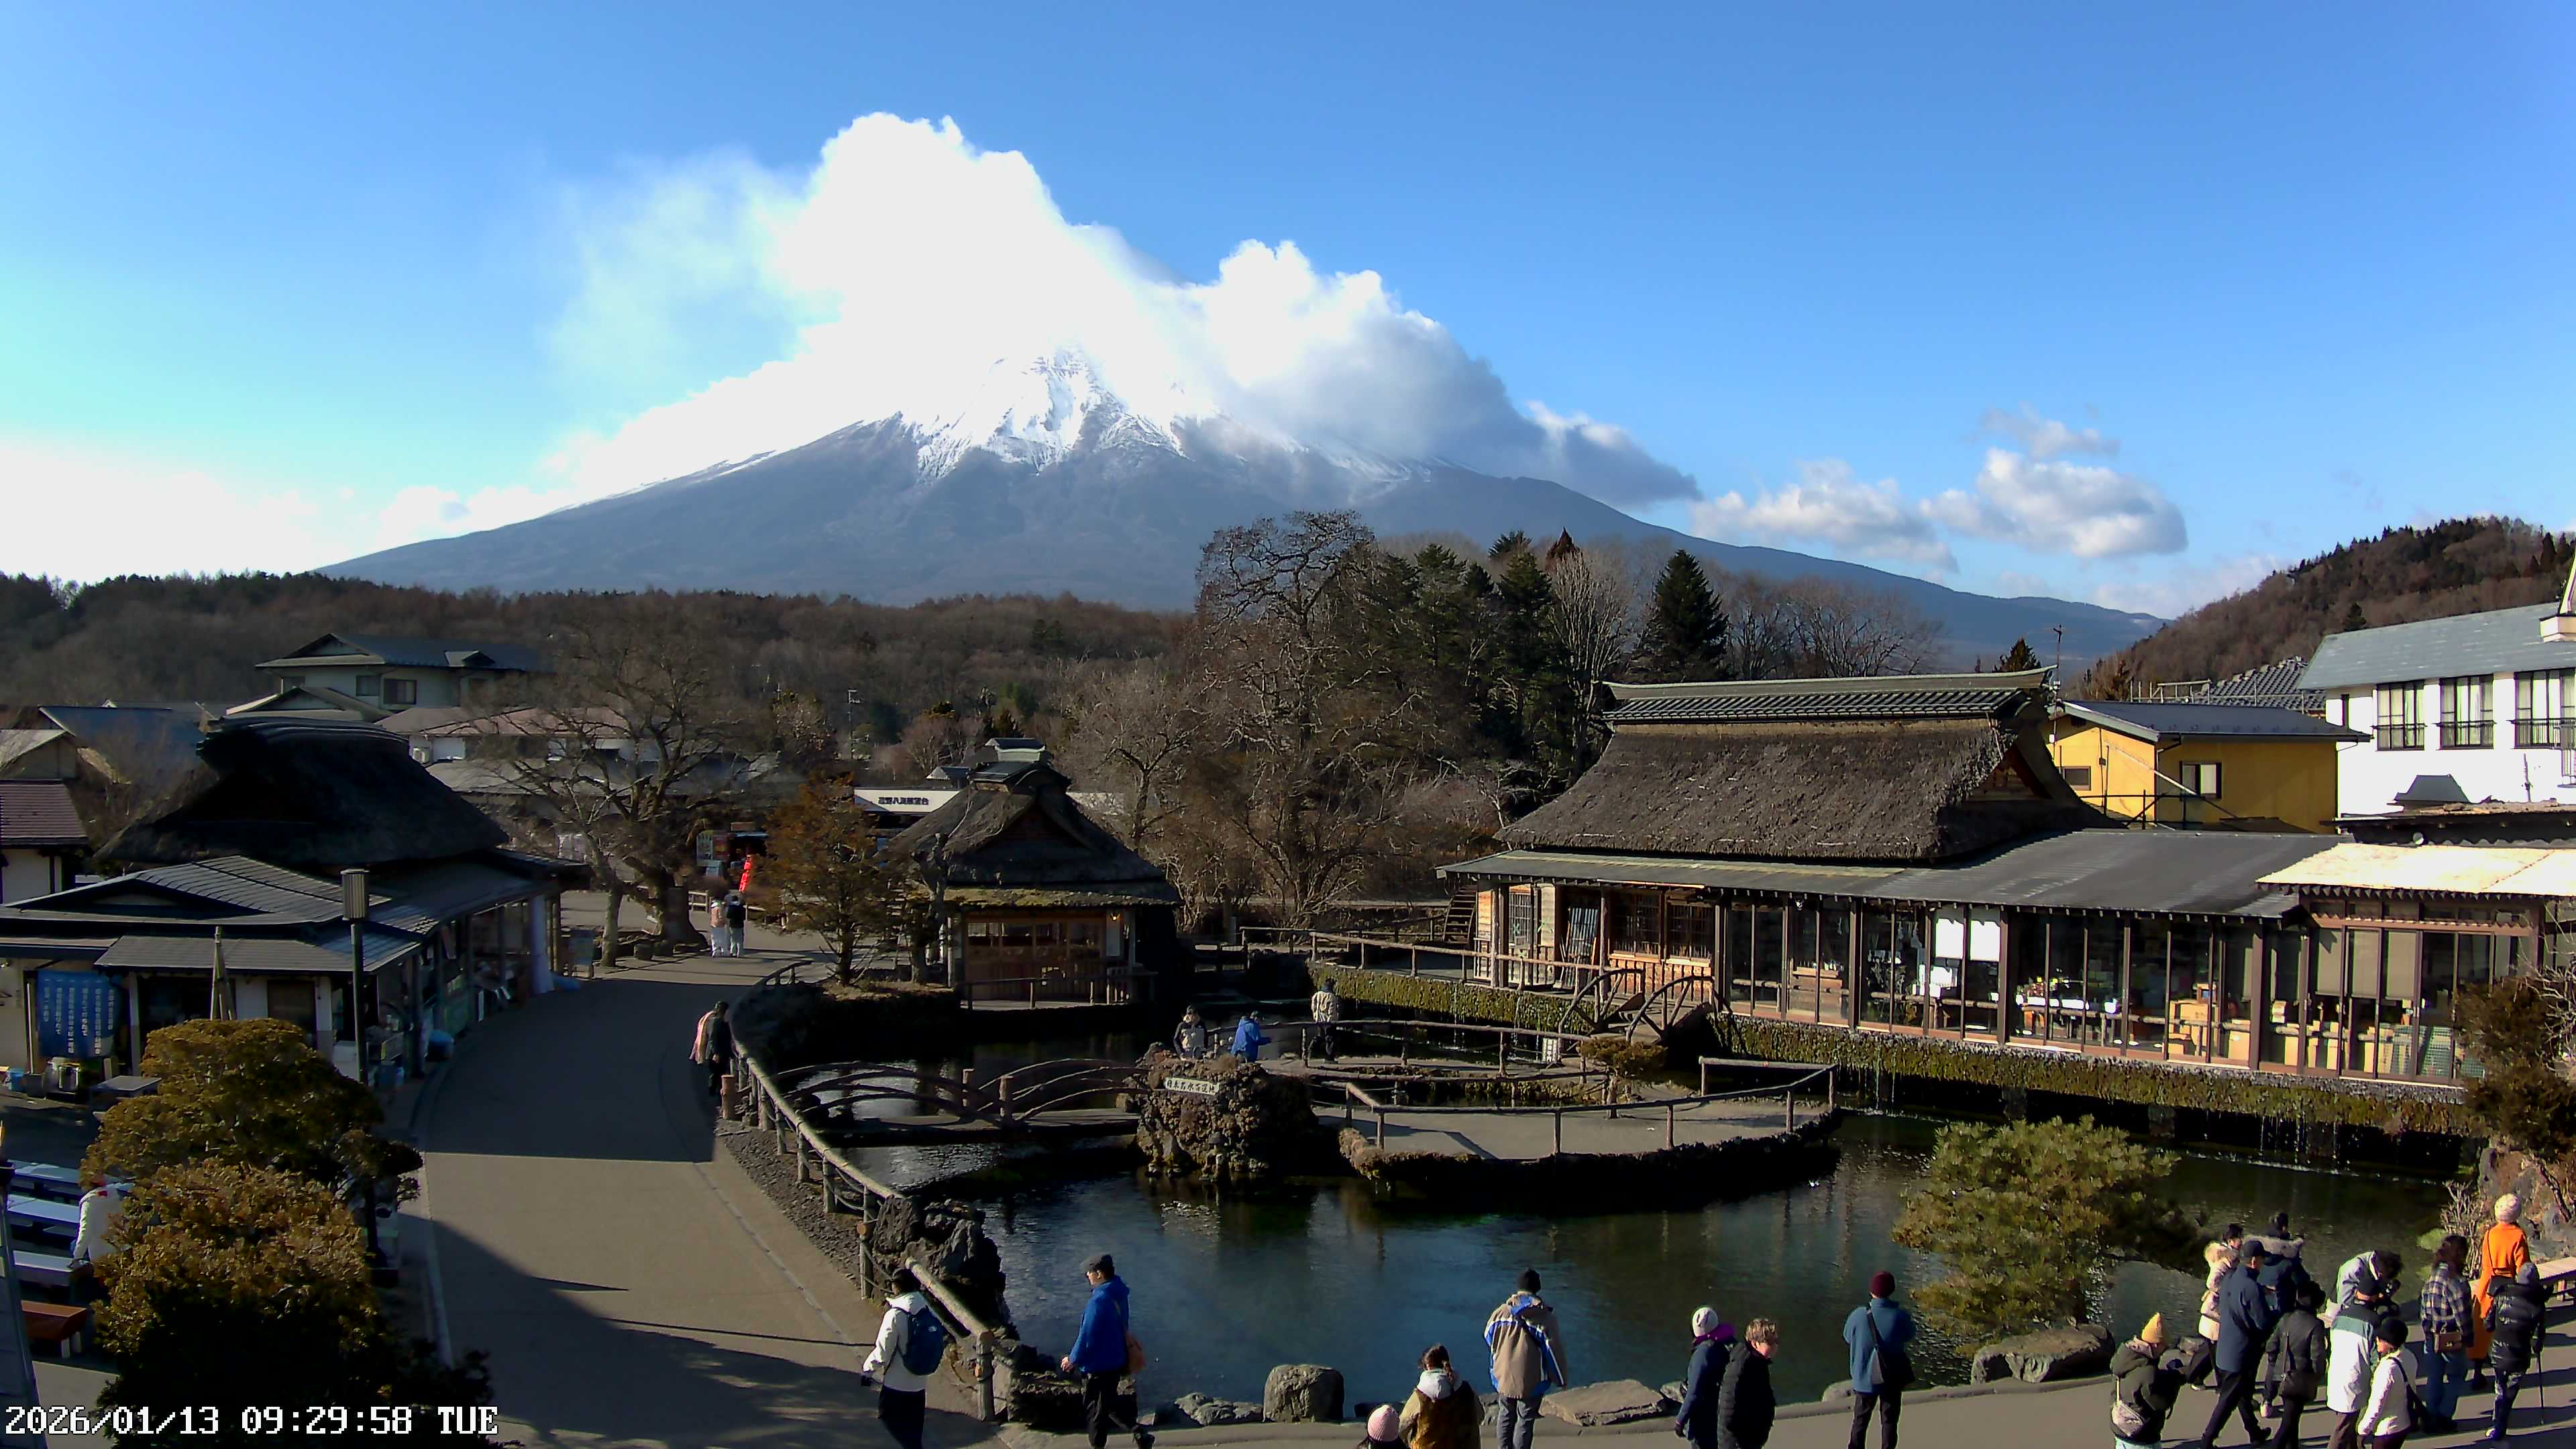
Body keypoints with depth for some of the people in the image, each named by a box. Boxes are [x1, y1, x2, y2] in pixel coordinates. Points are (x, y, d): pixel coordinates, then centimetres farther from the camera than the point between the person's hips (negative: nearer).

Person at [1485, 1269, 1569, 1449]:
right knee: (1526, 1421, 9)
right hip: (1531, 1382, -3)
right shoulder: (1545, 1317, -15)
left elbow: (1489, 1341, 7)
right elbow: (1554, 1349, -9)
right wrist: (1561, 1379, 5)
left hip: (1504, 1378, 3)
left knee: (1507, 1415, 21)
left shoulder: (1501, 1312, -6)